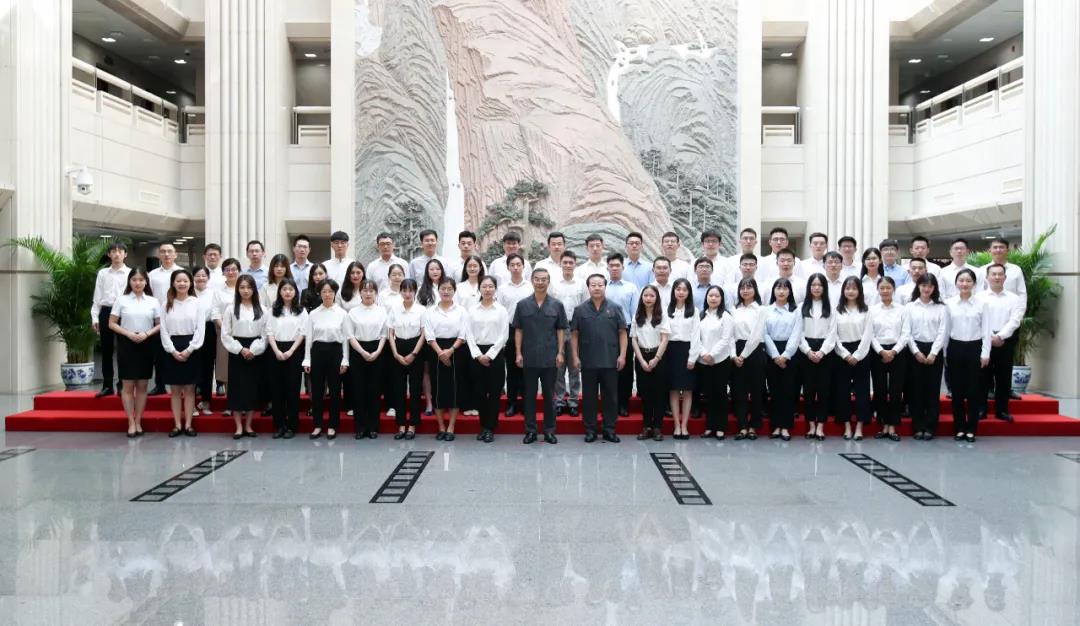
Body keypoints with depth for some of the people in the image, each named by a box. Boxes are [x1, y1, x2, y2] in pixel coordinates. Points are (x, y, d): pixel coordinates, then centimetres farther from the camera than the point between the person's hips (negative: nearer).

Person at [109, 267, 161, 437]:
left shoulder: (153, 302, 4)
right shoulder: (121, 300, 1)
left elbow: (160, 324, 4)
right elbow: (112, 323, 1)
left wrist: (147, 334, -13)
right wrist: (128, 334, -13)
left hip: (146, 345, 1)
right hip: (126, 344, -1)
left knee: (142, 386, 6)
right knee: (128, 385, 1)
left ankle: (138, 422, 15)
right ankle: (131, 422, 7)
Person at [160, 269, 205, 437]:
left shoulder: (197, 303, 1)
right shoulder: (167, 304, 6)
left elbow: (200, 329, -4)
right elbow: (164, 330, 1)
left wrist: (189, 350, -12)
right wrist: (173, 350, -9)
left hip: (191, 349, -1)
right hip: (172, 349, 2)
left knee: (189, 389, 4)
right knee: (175, 390, 5)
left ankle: (188, 424, 10)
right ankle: (177, 424, 12)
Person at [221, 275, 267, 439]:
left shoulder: (261, 310, 4)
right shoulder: (231, 309, 1)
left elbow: (264, 334, 1)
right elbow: (225, 334, -2)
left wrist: (253, 350, -11)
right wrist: (241, 349, -11)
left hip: (255, 353, 1)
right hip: (237, 353, -1)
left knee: (253, 388, 4)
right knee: (236, 388, 0)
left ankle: (248, 426, 15)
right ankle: (239, 427, 8)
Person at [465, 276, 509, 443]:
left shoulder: (501, 310, 2)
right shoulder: (473, 310, 7)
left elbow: (504, 335, -4)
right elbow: (469, 335, 3)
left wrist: (489, 355, -10)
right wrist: (478, 355, -9)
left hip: (495, 353, -2)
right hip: (476, 354, 2)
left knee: (494, 392, 0)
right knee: (479, 391, 4)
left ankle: (490, 428, 7)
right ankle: (483, 426, 15)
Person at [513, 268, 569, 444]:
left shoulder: (556, 305, 3)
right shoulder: (522, 304, 2)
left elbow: (561, 330, 5)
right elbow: (518, 330, 4)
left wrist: (560, 352, -3)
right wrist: (518, 353, -3)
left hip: (550, 358, 0)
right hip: (529, 358, 0)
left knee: (549, 395, 7)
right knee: (529, 395, 6)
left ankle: (549, 430, 15)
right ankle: (530, 430, 14)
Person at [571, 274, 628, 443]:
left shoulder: (615, 308, 2)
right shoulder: (580, 309, 2)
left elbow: (622, 332, 2)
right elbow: (574, 334, 4)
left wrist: (622, 355, -5)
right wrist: (575, 356, -2)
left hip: (610, 361, 0)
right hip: (588, 361, 0)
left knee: (610, 396, 5)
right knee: (589, 396, 6)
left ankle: (609, 429, 15)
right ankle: (590, 429, 15)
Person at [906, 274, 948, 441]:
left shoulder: (941, 308, 4)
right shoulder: (910, 306, 5)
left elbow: (943, 332, -2)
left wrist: (933, 353, -11)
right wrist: (916, 352, -9)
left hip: (934, 351, 0)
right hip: (915, 350, 0)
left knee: (933, 390, 1)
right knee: (916, 389, 2)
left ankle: (930, 427, 7)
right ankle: (918, 427, 8)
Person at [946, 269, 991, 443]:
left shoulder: (981, 304, 0)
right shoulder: (949, 303, 2)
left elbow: (986, 330, 0)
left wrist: (985, 353, -5)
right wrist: (944, 353, 1)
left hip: (975, 348, 0)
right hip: (955, 348, 1)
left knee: (974, 390, 2)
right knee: (957, 390, 4)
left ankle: (971, 429, 10)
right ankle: (959, 428, 13)